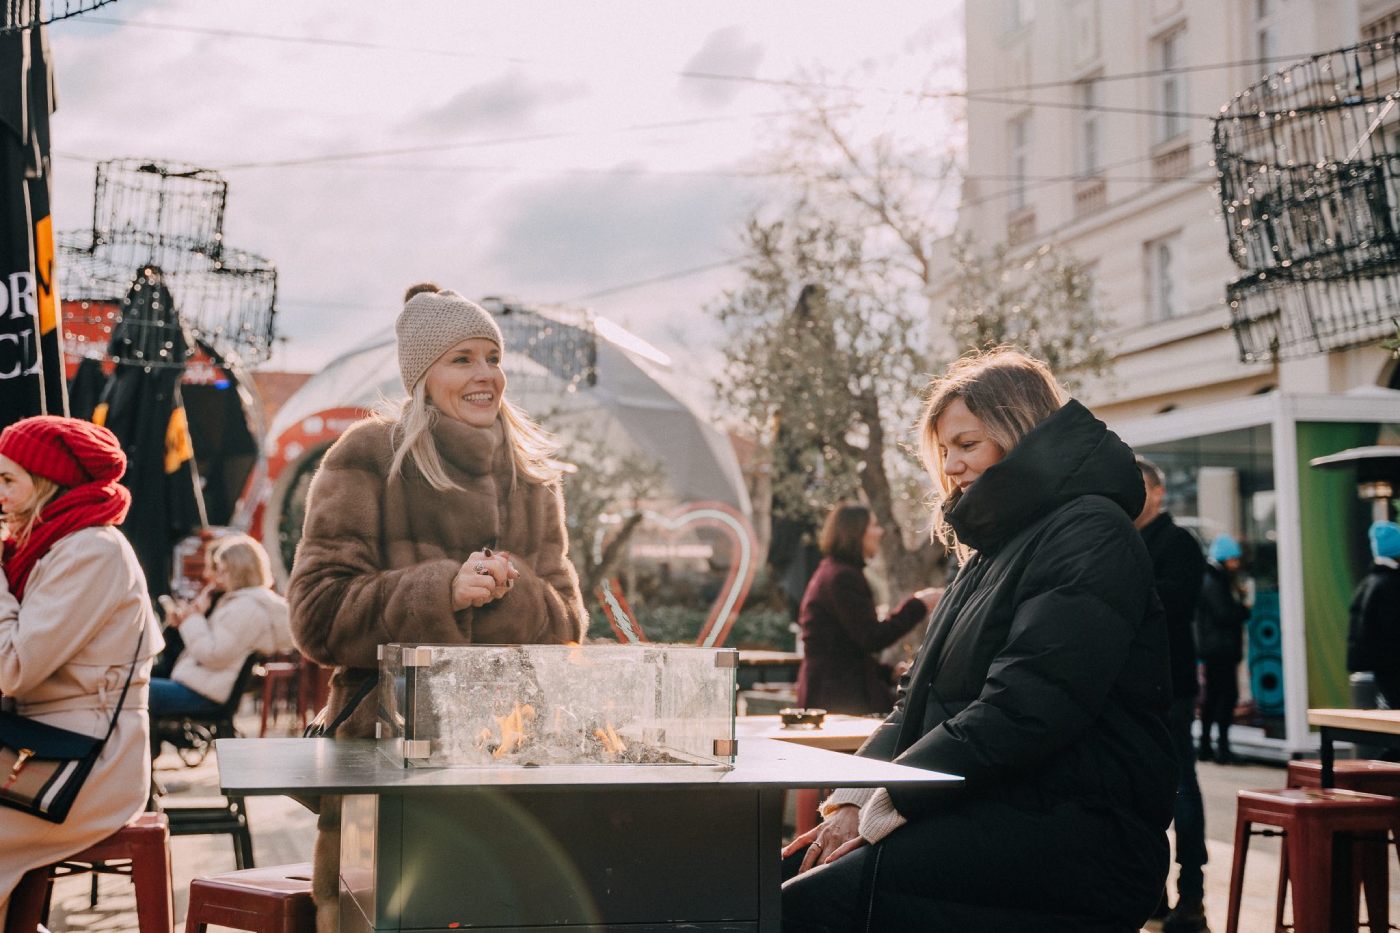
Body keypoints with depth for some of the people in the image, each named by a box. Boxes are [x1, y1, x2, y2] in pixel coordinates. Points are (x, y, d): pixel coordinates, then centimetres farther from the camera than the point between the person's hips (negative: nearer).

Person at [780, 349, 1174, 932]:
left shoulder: (1090, 534, -8)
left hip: (1076, 831, -9)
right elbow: (919, 701, 18)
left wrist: (885, 806, -16)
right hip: (980, 814, 9)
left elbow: (1019, 713, -19)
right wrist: (855, 797, 0)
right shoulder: (991, 552, 23)